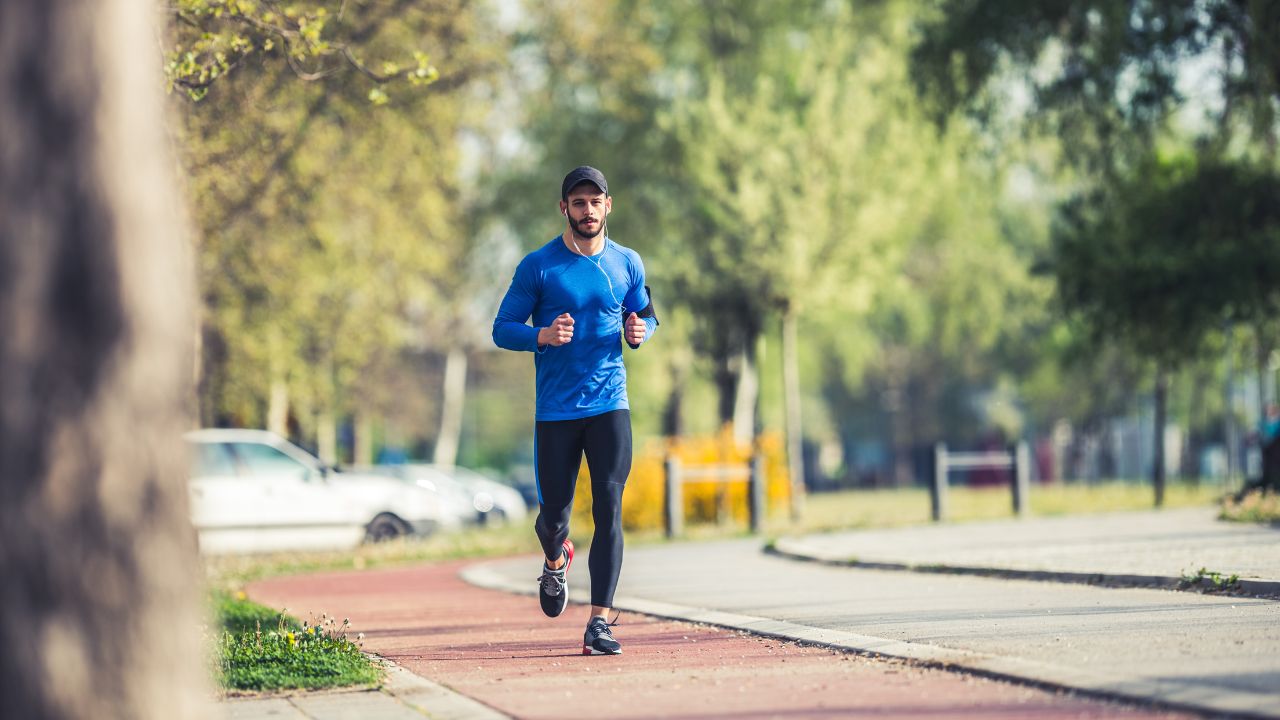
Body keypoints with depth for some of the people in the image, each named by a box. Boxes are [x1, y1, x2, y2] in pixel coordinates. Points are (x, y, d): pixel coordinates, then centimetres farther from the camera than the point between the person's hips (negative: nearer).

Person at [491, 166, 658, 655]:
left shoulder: (627, 264, 7)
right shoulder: (538, 266, -2)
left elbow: (646, 315, 20)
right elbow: (502, 329, 0)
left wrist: (640, 331, -4)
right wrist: (542, 335, -19)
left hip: (609, 404, 1)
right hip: (555, 409, -1)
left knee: (609, 509, -12)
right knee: (554, 514, 5)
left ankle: (599, 623, -12)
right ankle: (555, 560, 44)